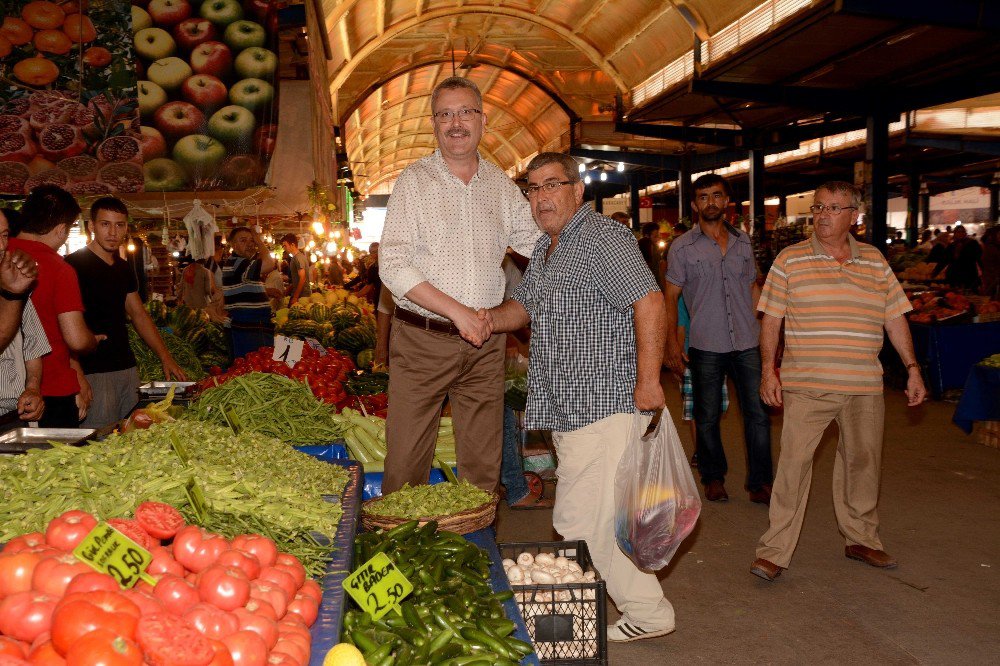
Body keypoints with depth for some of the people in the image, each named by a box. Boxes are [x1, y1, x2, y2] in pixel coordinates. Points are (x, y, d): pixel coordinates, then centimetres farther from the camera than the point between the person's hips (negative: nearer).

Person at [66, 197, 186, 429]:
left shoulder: (123, 268, 14)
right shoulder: (74, 265, -8)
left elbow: (139, 314, 21)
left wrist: (166, 357, 16)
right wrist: (78, 378, -20)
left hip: (127, 367, 7)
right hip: (93, 373, -7)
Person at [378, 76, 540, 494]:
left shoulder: (500, 184, 10)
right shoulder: (415, 180, -2)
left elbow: (536, 241, 19)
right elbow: (392, 266, -9)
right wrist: (457, 310, -16)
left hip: (484, 343, 4)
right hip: (422, 339, -3)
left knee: (483, 466, 10)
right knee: (406, 461, 1)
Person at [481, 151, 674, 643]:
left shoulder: (603, 239, -12)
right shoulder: (545, 249, 18)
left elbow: (649, 301, -20)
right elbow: (526, 305, 27)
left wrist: (648, 380, -22)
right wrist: (493, 317, 4)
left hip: (603, 405, -10)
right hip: (565, 409, 10)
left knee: (579, 520, -8)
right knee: (597, 514, 16)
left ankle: (647, 612, 9)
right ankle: (644, 608, 31)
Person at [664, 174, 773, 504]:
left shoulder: (743, 241, 10)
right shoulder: (682, 247, -1)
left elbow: (752, 287, 17)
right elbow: (671, 297, 0)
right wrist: (672, 344, -7)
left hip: (748, 343, 3)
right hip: (706, 346, -2)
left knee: (758, 414, 2)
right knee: (707, 418, 8)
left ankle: (759, 484, 14)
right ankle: (713, 478, 27)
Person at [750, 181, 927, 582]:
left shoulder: (875, 261, 9)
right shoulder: (790, 260, 0)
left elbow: (895, 318, 13)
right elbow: (771, 319, 0)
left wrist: (912, 368, 9)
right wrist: (768, 369, -6)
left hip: (865, 387, 4)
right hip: (806, 385, -3)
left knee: (862, 462, 14)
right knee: (793, 463, -6)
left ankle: (861, 539, 32)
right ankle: (775, 550, 2)